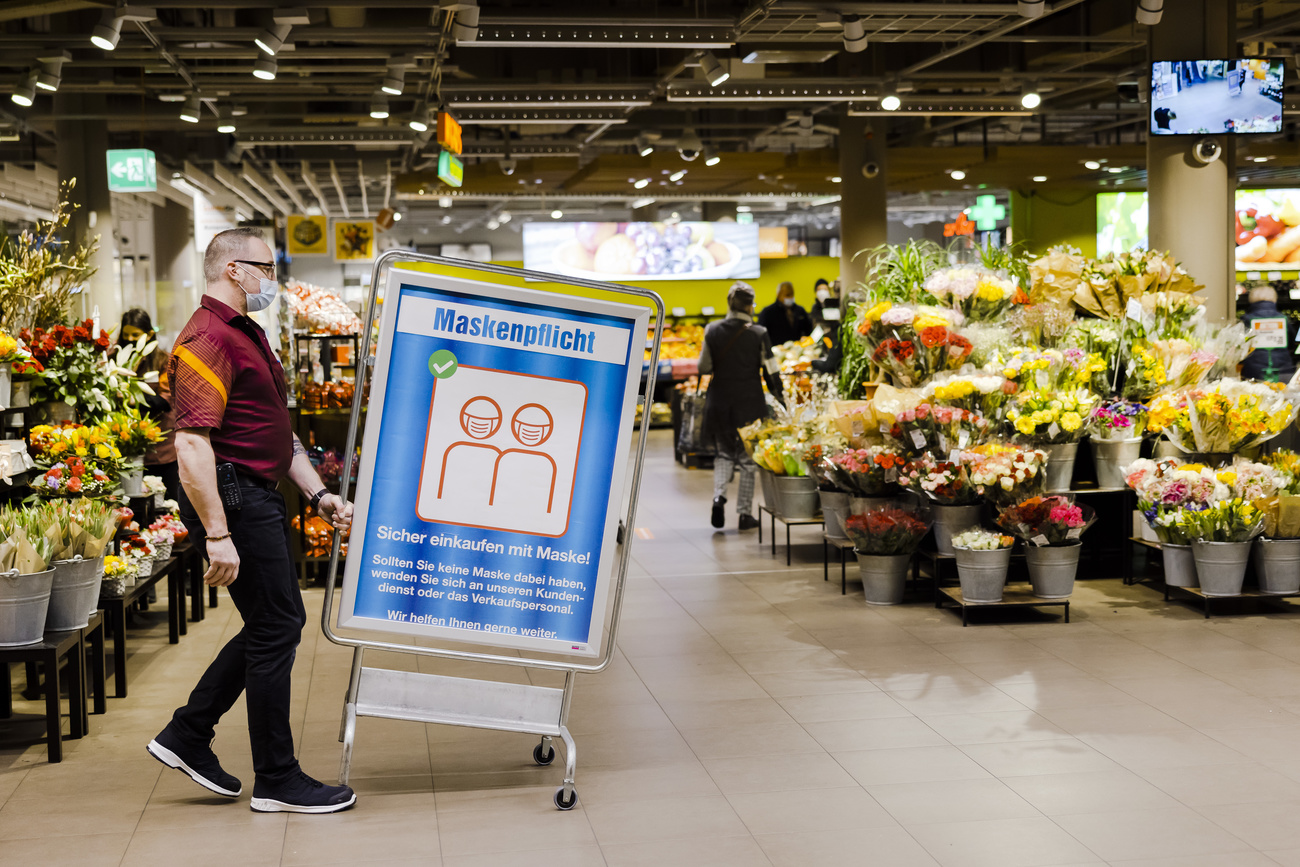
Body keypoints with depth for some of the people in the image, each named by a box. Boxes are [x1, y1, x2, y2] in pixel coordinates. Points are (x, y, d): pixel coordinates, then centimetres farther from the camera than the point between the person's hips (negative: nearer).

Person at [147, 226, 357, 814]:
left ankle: (187, 737, 24)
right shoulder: (208, 339, -15)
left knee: (277, 624, 15)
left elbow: (276, 431, 24)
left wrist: (318, 493, 16)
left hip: (258, 498, 11)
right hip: (232, 497, -11)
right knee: (276, 628, -4)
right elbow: (192, 443, -24)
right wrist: (217, 535, -27)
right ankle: (277, 781, 7)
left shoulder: (247, 335, 19)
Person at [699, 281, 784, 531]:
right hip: (750, 403, -2)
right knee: (748, 458, 10)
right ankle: (745, 514, 10)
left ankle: (719, 495, -7)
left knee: (724, 453, 18)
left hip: (719, 402, 2)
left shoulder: (713, 330, -3)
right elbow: (770, 372, -5)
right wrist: (780, 399, 7)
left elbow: (704, 367, 2)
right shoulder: (758, 334, -8)